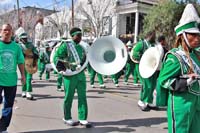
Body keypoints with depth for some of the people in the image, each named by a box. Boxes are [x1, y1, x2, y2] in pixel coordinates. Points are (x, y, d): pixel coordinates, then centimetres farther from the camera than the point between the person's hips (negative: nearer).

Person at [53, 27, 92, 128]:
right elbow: (56, 56, -7)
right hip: (70, 75, -5)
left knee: (82, 97, 4)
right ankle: (67, 118, 21)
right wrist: (59, 63, -22)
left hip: (81, 75, 6)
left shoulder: (81, 47, 16)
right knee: (69, 97, 5)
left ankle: (83, 119, 12)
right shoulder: (65, 45, -3)